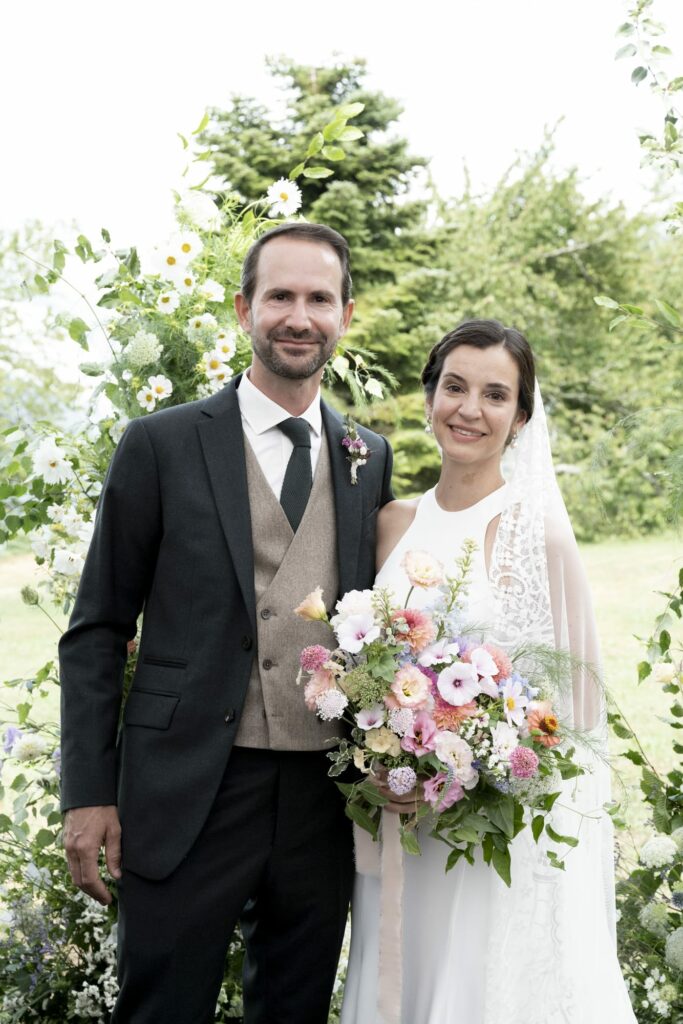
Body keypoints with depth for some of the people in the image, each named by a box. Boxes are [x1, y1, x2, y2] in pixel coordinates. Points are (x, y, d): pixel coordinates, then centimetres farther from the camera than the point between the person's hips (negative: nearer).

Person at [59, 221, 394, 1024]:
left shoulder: (370, 457, 9)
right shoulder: (162, 445, -2)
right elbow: (96, 631, -1)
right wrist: (88, 794, -6)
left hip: (323, 803, 4)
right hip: (189, 798, -3)